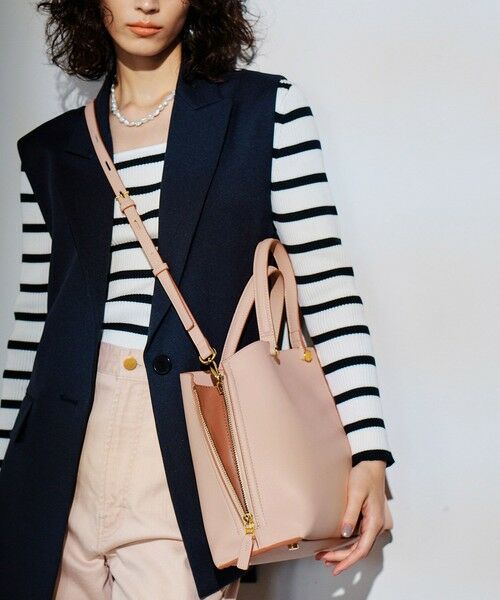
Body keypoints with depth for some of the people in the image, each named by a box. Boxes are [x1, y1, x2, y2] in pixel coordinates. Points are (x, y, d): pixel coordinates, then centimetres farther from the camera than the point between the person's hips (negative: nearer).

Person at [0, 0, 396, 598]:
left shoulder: (266, 110, 5)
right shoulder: (50, 150, 14)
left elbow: (325, 286, 0)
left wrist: (367, 451, -8)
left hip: (191, 461, -3)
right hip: (66, 460, 3)